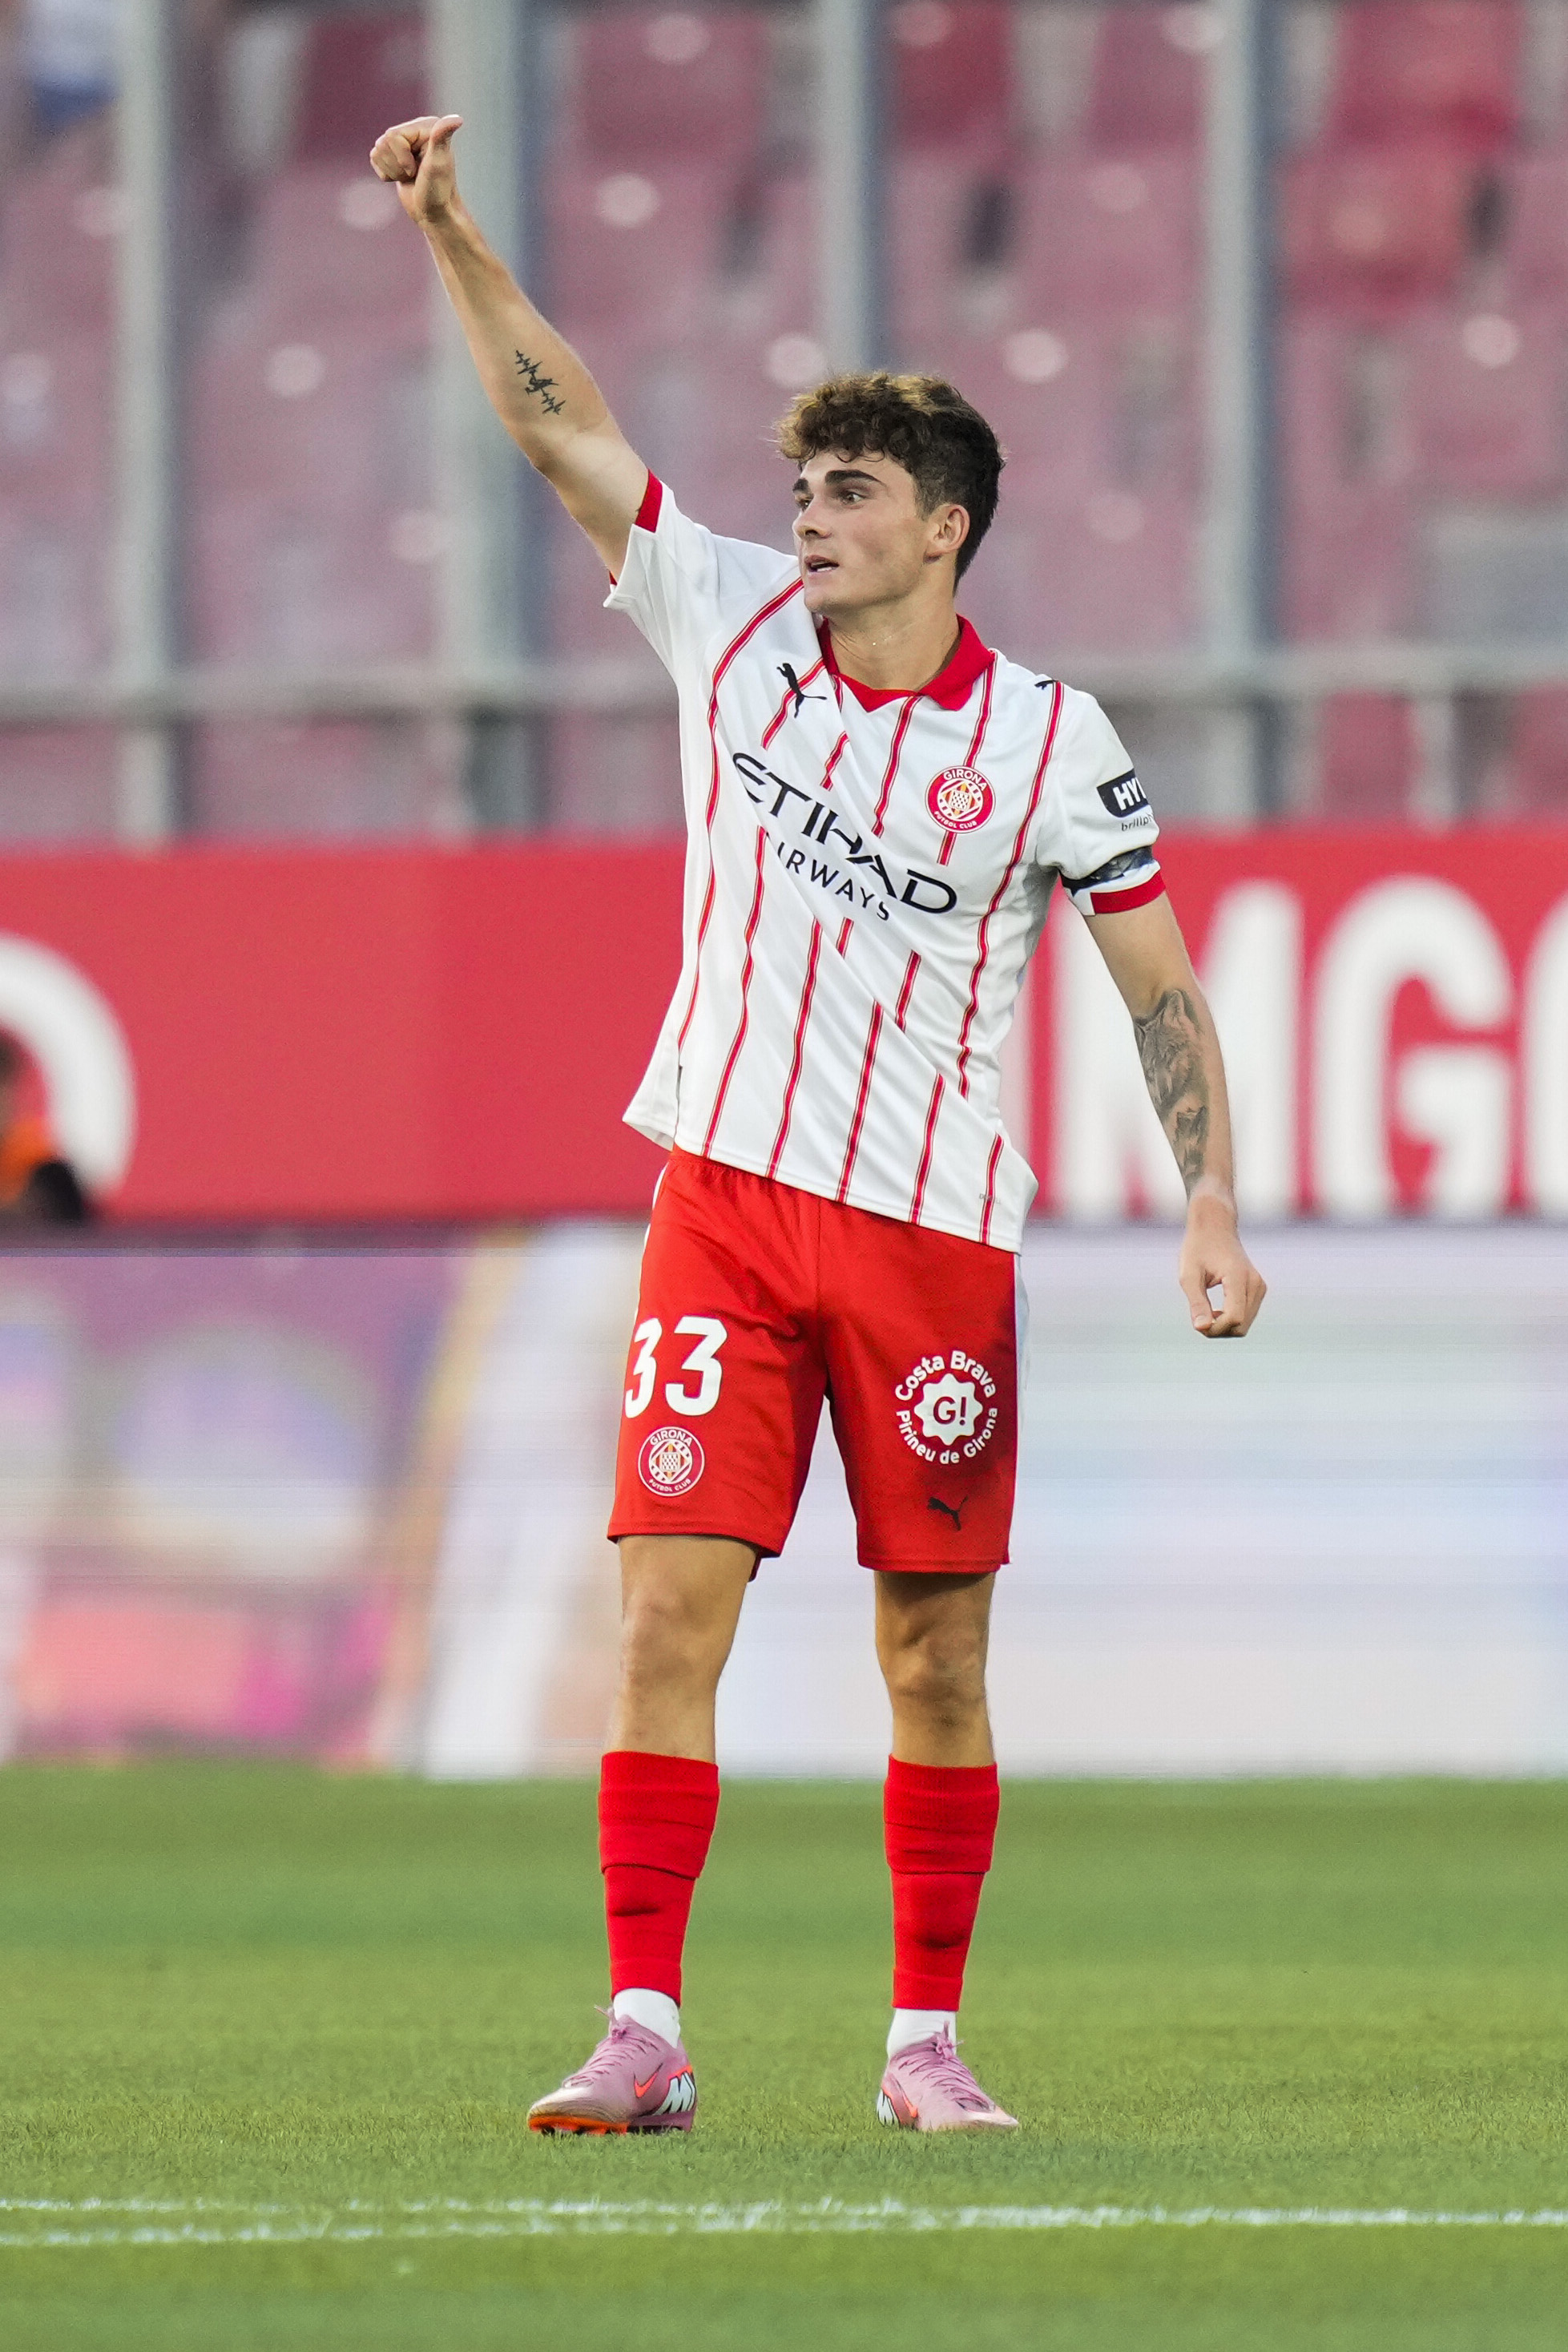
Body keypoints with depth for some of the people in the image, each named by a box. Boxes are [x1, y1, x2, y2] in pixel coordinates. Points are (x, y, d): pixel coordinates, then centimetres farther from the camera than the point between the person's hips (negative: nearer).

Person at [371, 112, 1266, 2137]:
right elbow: (560, 422, 3)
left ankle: (926, 2040, 12)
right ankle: (643, 2030, -8)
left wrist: (1210, 1208, -7)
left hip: (936, 1234, -1)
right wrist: (450, 231, -6)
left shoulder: (1050, 743, -3)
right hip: (725, 1198, 2)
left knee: (937, 1659, 2)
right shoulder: (730, 623, 3)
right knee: (668, 1607, -8)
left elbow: (1159, 982, 1)